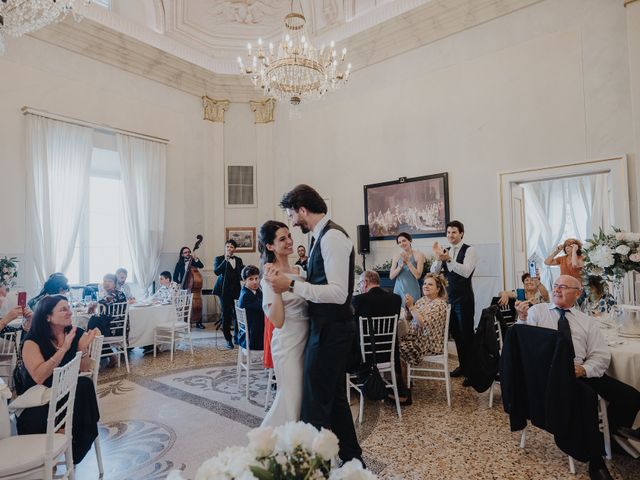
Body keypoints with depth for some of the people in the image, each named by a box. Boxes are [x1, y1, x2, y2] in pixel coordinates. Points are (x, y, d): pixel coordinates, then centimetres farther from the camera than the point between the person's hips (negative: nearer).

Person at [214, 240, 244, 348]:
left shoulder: (238, 260, 11)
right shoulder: (219, 259, 2)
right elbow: (216, 271, -15)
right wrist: (225, 260, -22)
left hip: (236, 290, 3)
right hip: (225, 290, -3)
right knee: (226, 314, 2)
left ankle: (237, 337, 16)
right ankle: (228, 339, 11)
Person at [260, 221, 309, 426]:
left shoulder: (299, 270, 7)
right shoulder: (270, 277, -14)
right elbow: (277, 321, -20)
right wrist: (276, 287, -30)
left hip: (307, 338, 8)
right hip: (288, 342, -7)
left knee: (304, 396, 17)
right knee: (291, 398, 3)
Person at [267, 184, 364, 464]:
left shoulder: (332, 236, -19)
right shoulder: (324, 236, 10)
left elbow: (338, 293, -26)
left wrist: (292, 285, -26)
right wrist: (293, 283, 12)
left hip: (330, 331, -10)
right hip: (330, 328, 10)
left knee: (316, 401, 3)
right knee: (335, 397, 21)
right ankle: (350, 457, 38)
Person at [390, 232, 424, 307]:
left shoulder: (419, 255, -3)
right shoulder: (396, 257, 5)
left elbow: (418, 276, -9)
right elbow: (391, 276, 1)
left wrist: (408, 262, -13)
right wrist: (401, 265, -11)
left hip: (412, 289, -3)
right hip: (398, 289, 3)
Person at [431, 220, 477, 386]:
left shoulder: (469, 250, -9)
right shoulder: (445, 251, 8)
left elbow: (466, 272, -24)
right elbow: (433, 272, 0)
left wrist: (449, 259, -35)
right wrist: (438, 257, -18)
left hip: (464, 298, -6)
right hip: (449, 297, 6)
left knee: (466, 334, 1)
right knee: (455, 333, 15)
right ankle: (463, 366, 30)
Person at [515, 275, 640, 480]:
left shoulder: (587, 321, 17)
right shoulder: (537, 311, 9)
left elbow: (601, 356, 8)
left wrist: (584, 369, -13)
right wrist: (522, 319, -21)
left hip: (582, 372, 4)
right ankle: (595, 462, -10)